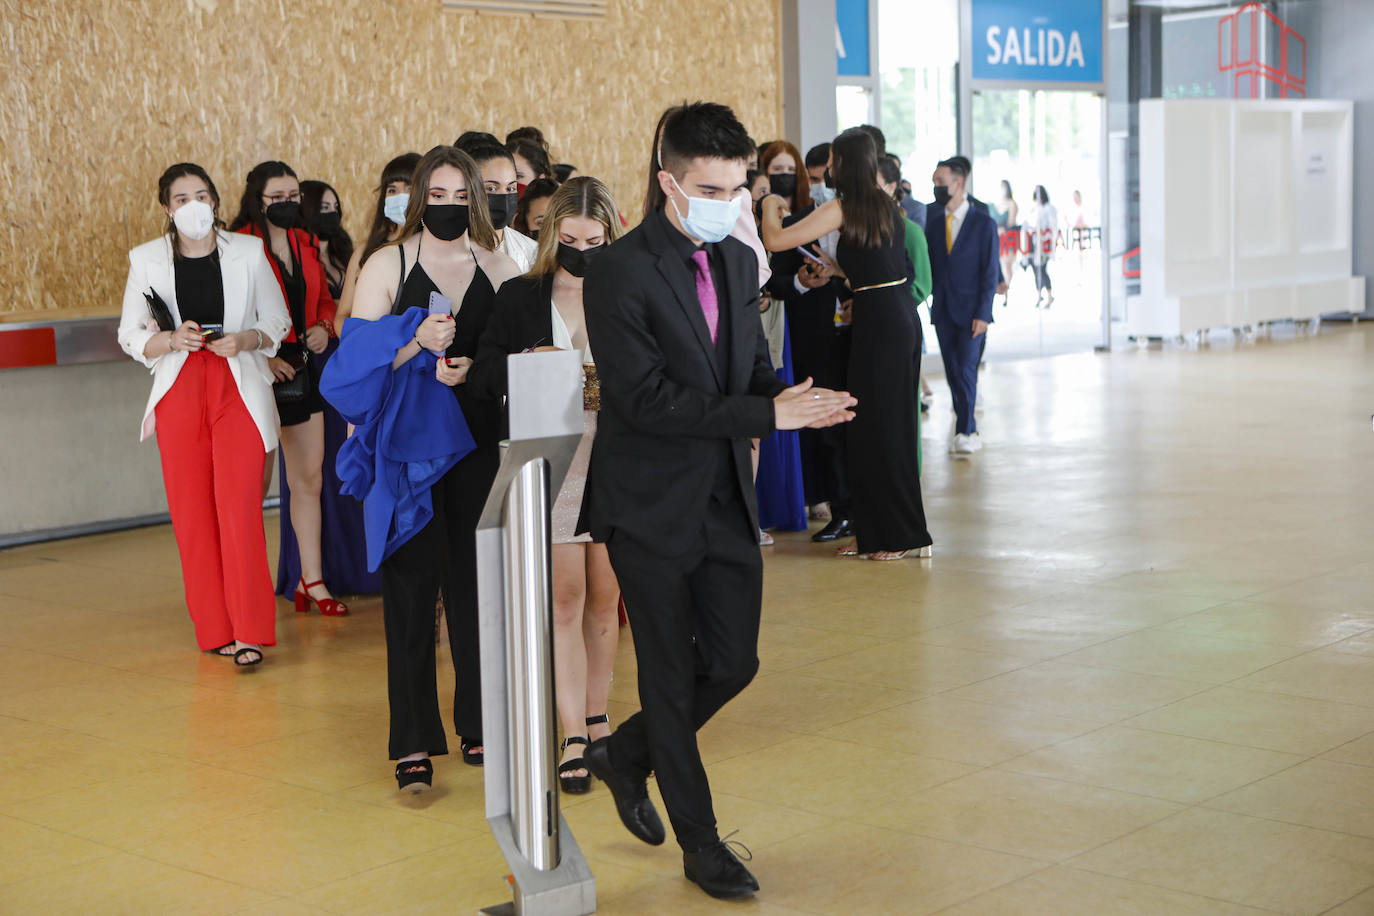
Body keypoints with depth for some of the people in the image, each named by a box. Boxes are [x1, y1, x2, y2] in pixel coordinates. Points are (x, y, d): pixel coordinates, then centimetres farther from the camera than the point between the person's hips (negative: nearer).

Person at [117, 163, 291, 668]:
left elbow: (277, 323, 10)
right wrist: (173, 339, -11)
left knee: (239, 508, -11)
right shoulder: (146, 260, 6)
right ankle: (215, 630, 12)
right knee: (192, 513, 1)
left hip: (239, 390, -1)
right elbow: (131, 337, 8)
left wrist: (245, 339, -10)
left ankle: (249, 632, -6)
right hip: (179, 394, 2)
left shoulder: (248, 252, 5)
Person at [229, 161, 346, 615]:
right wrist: (260, 356, -18)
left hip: (302, 368, 7)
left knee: (309, 480, 8)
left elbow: (324, 299, 23)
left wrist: (322, 327, 3)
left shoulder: (305, 243, 12)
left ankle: (312, 579, 15)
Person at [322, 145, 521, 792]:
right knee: (411, 585, -2)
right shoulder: (387, 266, 2)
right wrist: (416, 343, -20)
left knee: (477, 581, 5)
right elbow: (358, 357, -4)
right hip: (407, 444, -2)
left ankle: (478, 726, 18)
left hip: (478, 442, 2)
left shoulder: (498, 268, 9)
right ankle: (413, 743, 1)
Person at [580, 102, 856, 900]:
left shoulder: (739, 262, 8)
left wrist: (789, 397, -13)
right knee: (671, 675, 6)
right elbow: (647, 398, -22)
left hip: (726, 498, 7)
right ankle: (700, 841, 21)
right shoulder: (620, 273, -16)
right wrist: (768, 413, -24)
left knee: (734, 662, 10)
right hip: (652, 506, -7)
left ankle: (625, 756, 35)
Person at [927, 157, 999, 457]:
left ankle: (965, 432, -3)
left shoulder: (984, 224, -4)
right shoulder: (933, 221, 8)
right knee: (952, 372, 6)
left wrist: (983, 314, -12)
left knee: (966, 370, -10)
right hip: (942, 309, 4)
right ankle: (969, 428, 16)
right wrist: (928, 300, -3)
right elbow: (928, 265, 9)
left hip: (970, 310, -4)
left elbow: (990, 273, -6)